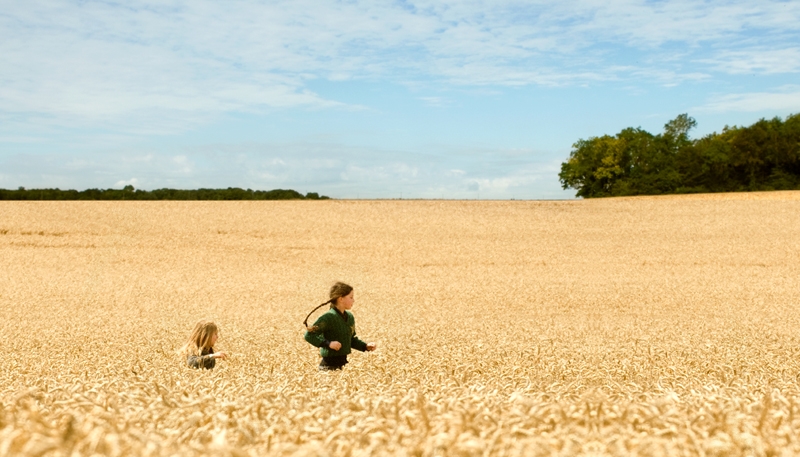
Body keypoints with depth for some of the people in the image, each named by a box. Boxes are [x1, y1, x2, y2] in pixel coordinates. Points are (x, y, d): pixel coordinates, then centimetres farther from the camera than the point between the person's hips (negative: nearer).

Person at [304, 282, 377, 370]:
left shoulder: (350, 317, 9)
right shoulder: (329, 317, -16)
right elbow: (309, 335, -19)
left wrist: (366, 346, 5)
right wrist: (328, 343, -28)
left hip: (342, 363, 8)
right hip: (329, 365, -8)